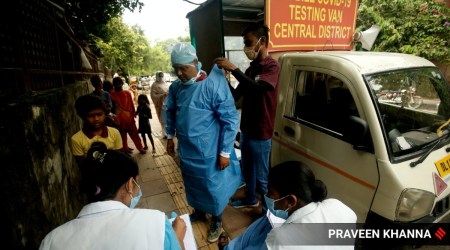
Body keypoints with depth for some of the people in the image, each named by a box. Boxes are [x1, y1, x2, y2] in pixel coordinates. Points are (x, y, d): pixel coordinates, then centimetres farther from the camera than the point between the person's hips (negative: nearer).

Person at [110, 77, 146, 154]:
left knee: (134, 134, 7)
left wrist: (133, 115, 5)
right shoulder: (112, 95, -4)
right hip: (120, 119, -1)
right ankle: (125, 149, 26)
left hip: (129, 118, 1)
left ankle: (140, 148, 16)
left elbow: (132, 106, 5)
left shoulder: (127, 93, 1)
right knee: (122, 135, 12)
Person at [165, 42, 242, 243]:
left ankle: (216, 221, 39)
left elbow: (230, 119, -18)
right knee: (192, 185, 24)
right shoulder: (175, 87, -1)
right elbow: (170, 112, 16)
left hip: (208, 152, -5)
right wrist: (170, 136, 18)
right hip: (186, 150, 6)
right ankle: (198, 211, 51)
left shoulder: (213, 85, -21)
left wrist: (225, 152, -16)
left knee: (213, 187, 13)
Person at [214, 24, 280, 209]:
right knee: (247, 169, 22)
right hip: (246, 130, 8)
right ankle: (250, 199, 44)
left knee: (261, 175, 7)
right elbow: (236, 95, 10)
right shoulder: (251, 68, 12)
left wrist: (233, 68, -30)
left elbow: (257, 88, -33)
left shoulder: (271, 66, -14)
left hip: (260, 133, -8)